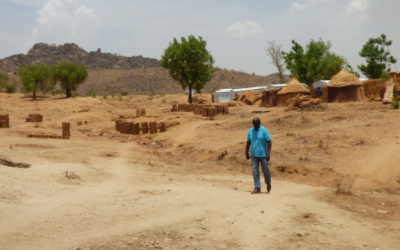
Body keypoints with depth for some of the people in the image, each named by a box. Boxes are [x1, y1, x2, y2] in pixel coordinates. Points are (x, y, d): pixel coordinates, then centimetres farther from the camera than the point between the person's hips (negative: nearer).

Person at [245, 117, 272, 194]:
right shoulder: (250, 131, 4)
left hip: (263, 154, -3)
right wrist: (247, 153, 11)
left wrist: (268, 153, -17)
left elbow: (269, 142, -9)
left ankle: (268, 183, 35)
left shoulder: (264, 130, -9)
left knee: (265, 170, 8)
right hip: (254, 155, 3)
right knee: (255, 171, 0)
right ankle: (257, 188, 5)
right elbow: (248, 142, 12)